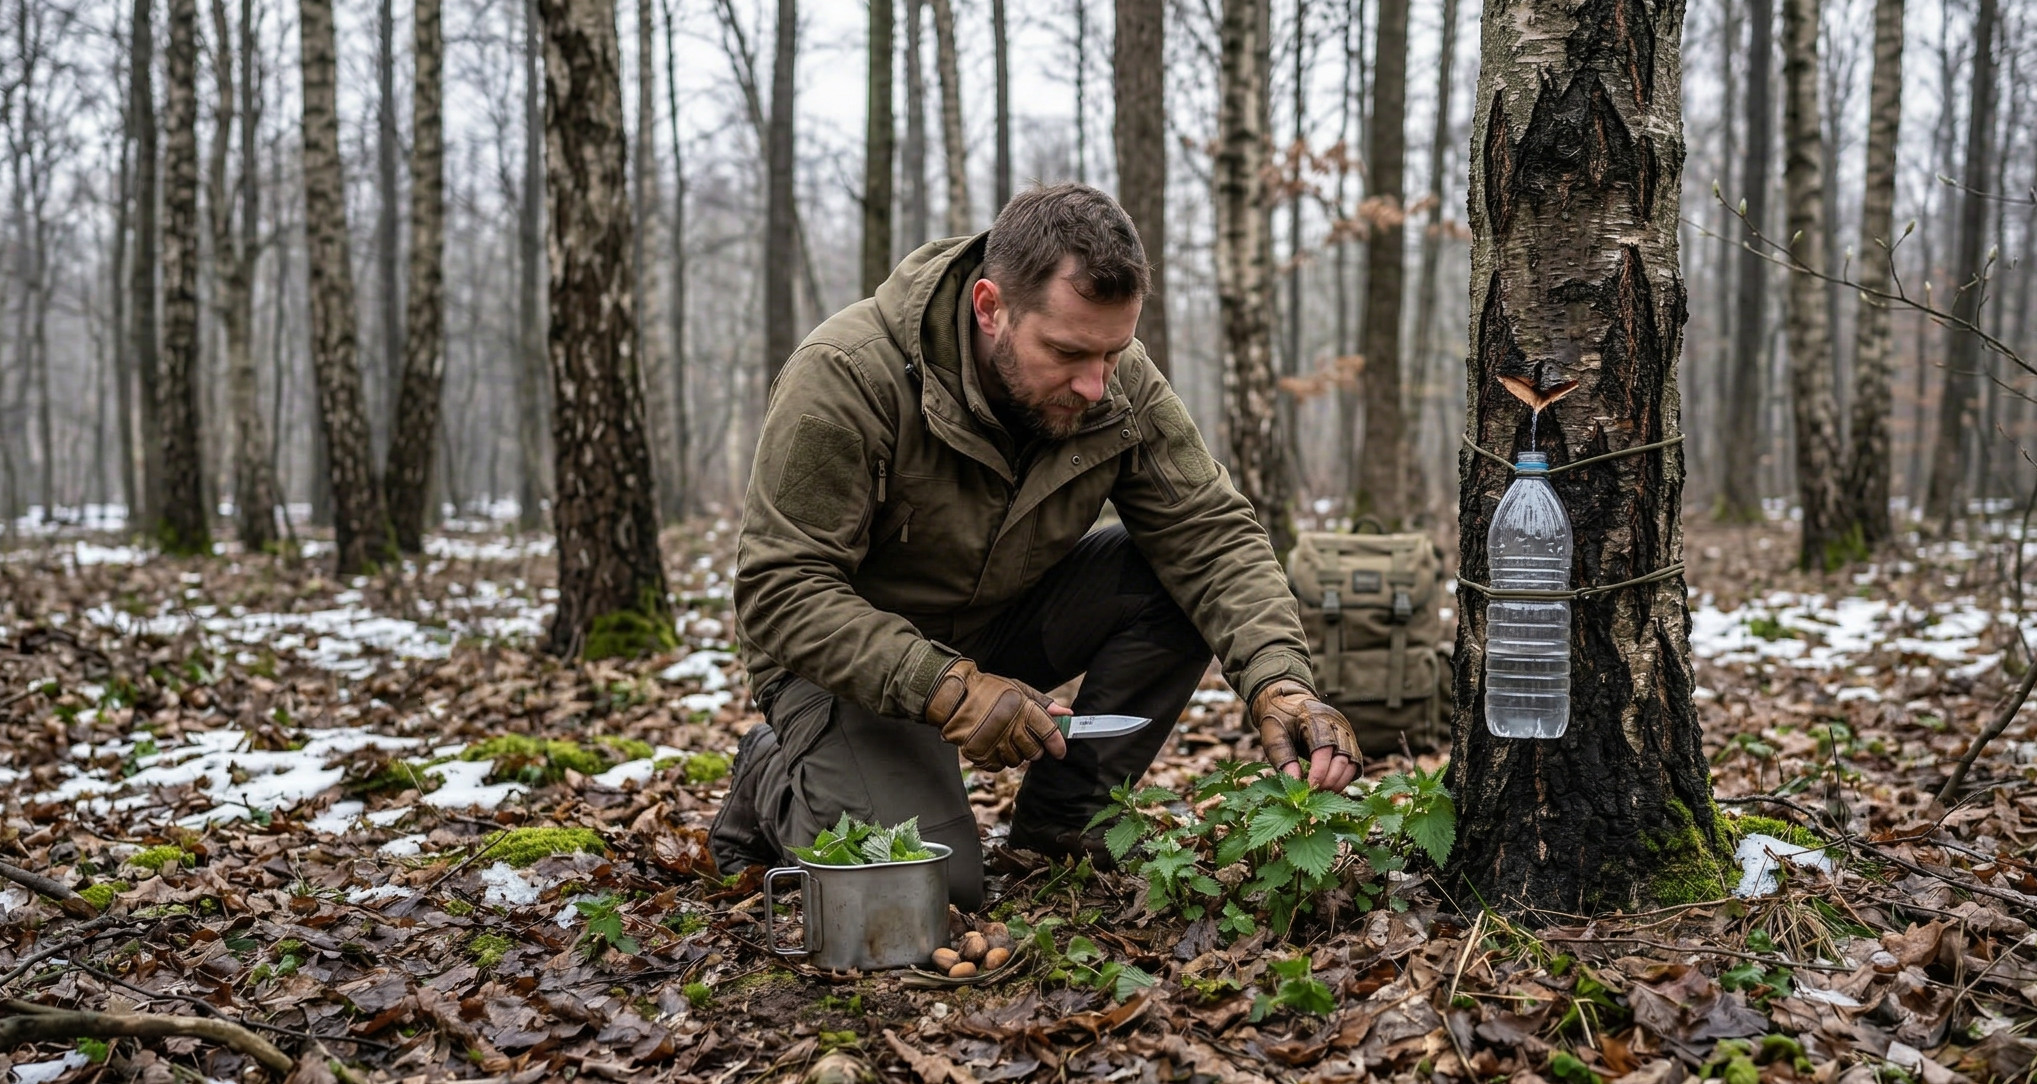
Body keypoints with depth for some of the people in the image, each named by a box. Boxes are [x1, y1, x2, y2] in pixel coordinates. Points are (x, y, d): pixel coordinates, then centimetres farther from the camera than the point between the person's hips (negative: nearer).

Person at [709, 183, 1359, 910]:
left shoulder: (1121, 385, -13)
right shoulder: (845, 377, -29)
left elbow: (1212, 535, -14)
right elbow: (781, 593, -29)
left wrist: (1278, 682, -32)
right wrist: (947, 689, -40)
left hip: (1005, 621, 5)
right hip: (853, 655, -5)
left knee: (1176, 578, -18)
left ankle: (1057, 829, -5)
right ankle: (774, 780, 8)